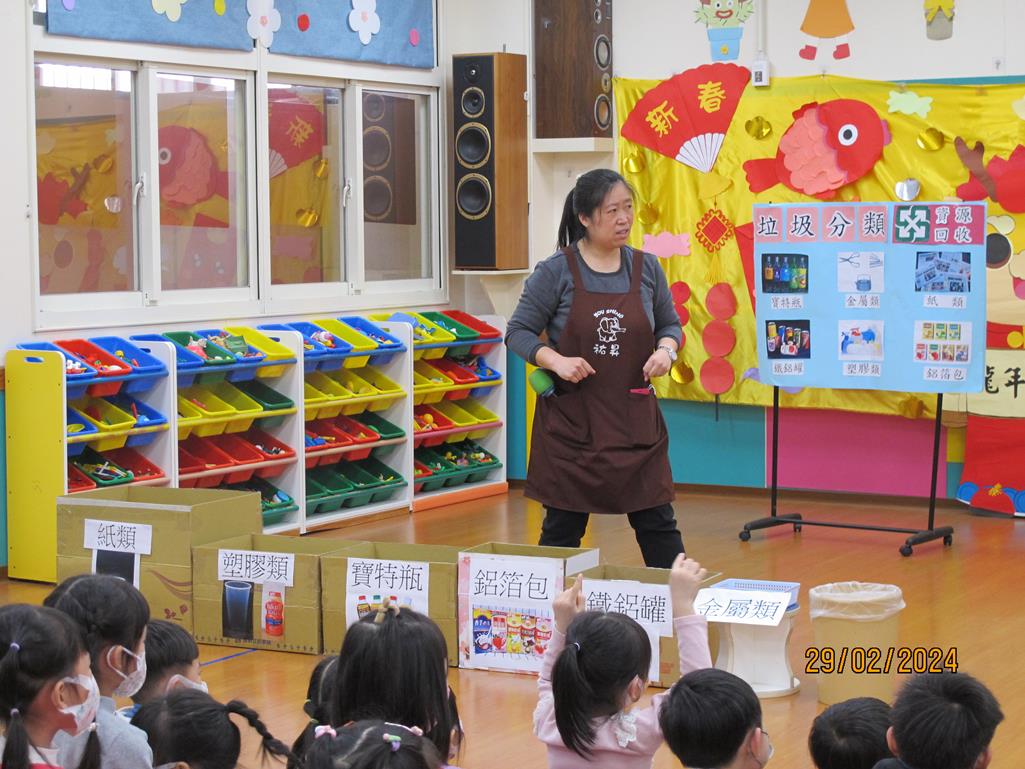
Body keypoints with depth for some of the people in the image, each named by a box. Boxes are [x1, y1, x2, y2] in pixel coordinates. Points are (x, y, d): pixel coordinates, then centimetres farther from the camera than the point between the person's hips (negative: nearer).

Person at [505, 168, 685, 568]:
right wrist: (555, 360, -20)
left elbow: (669, 324, 15)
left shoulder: (646, 268, 4)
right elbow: (518, 332, -3)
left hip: (635, 418, 2)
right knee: (562, 527, 7)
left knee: (657, 521, 5)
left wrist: (665, 349, -7)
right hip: (570, 420, -2)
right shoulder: (555, 272, -6)